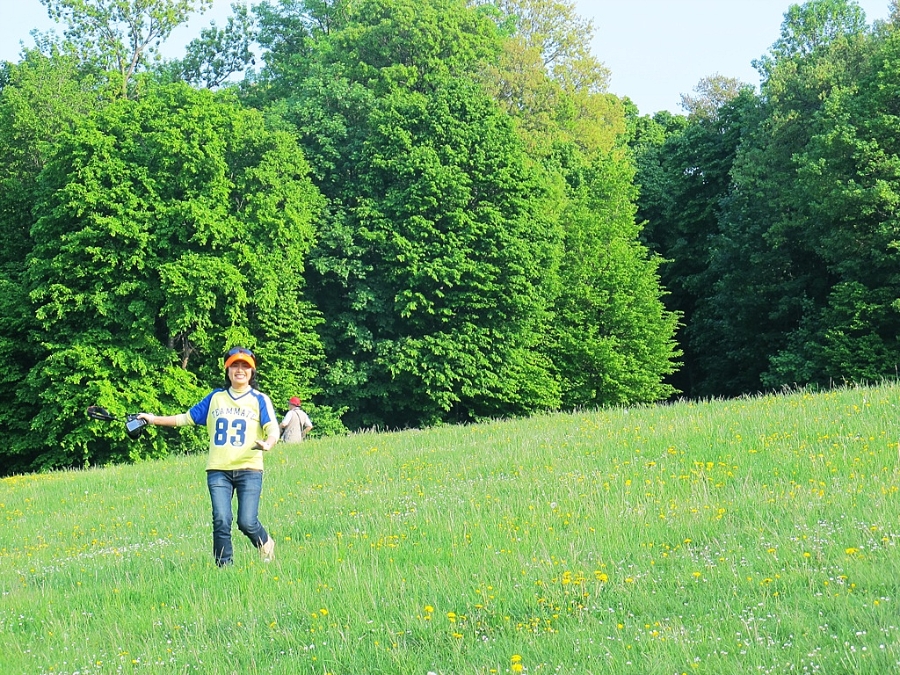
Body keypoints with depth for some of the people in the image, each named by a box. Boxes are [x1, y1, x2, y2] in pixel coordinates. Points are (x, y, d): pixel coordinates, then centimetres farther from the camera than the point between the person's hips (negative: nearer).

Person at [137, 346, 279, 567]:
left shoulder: (259, 400, 7)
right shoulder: (216, 397, 16)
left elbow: (272, 429, -4)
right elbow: (187, 418, 19)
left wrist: (268, 443, -27)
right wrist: (155, 419, 14)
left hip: (249, 470, -2)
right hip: (218, 470, 2)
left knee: (247, 522, -10)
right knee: (221, 521, -11)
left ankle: (265, 544, 21)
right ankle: (224, 567, -2)